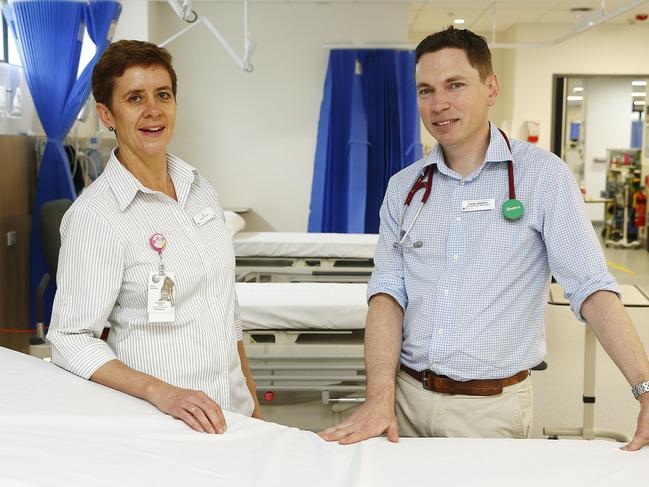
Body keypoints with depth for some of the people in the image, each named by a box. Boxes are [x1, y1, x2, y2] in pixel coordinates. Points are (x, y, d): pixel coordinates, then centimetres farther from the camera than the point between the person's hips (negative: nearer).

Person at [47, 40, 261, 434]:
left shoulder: (201, 190, 6)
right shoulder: (94, 215, -14)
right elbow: (71, 341, -14)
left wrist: (251, 398, 14)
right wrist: (162, 392, -25)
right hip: (158, 424, -5)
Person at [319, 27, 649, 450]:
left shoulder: (542, 175, -7)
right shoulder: (404, 187, 4)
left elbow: (591, 288, -13)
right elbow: (388, 292, -2)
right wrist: (380, 398, -14)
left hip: (492, 408, -3)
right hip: (408, 396, 3)